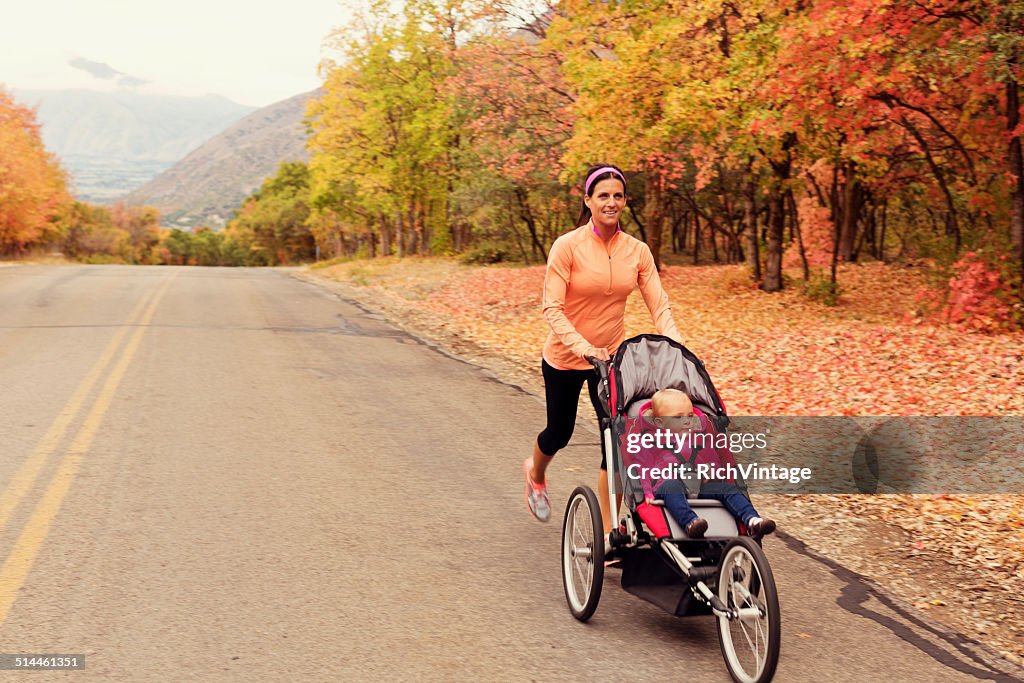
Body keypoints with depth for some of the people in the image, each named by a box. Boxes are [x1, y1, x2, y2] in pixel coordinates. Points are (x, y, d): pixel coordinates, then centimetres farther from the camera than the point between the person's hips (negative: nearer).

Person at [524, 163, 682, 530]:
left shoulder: (637, 251, -5)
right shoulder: (568, 246, -17)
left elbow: (659, 305, -7)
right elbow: (552, 308, -21)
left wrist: (674, 346, -24)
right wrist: (582, 346, -34)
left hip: (611, 356, 2)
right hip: (564, 357, -2)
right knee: (559, 432, 17)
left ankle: (608, 531, 4)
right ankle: (535, 474, 53)